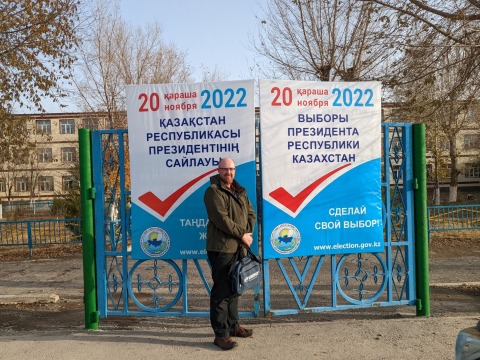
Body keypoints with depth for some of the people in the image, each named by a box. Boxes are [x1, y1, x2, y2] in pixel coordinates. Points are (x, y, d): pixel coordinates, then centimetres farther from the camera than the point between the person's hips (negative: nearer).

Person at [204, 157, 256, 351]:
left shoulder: (240, 191, 16)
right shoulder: (213, 191, -9)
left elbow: (251, 213, 15)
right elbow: (221, 219, -18)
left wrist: (248, 233, -3)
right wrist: (242, 234, -14)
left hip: (238, 247, 8)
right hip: (221, 248, -8)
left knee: (234, 288, 17)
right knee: (221, 291, -4)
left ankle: (233, 325, 30)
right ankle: (221, 334, 3)